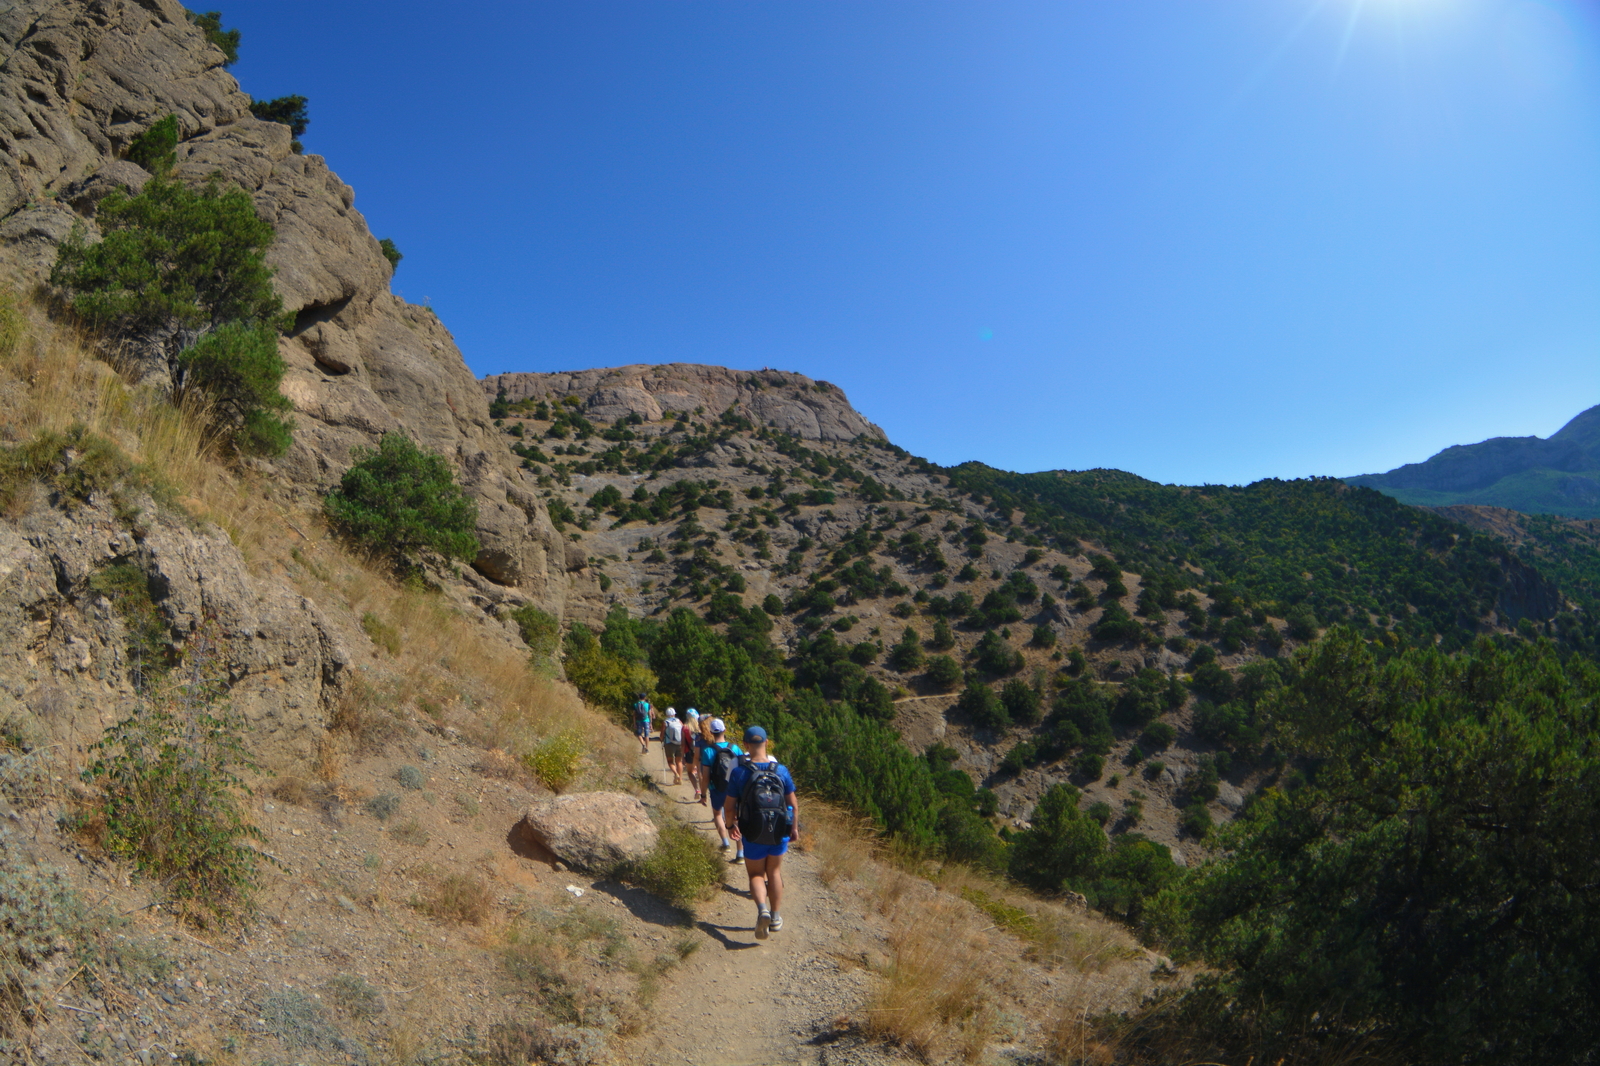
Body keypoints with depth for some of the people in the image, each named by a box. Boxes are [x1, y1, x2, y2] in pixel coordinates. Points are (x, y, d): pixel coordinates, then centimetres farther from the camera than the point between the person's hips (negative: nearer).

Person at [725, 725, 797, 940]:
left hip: (753, 835, -2)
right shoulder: (781, 770, -8)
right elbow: (792, 803, -1)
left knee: (756, 874, 15)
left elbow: (730, 805, -7)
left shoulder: (739, 772, -14)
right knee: (774, 872, 22)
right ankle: (776, 917, 30)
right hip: (779, 833, 2)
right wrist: (795, 828, 13)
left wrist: (731, 825, 12)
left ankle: (762, 908, -11)